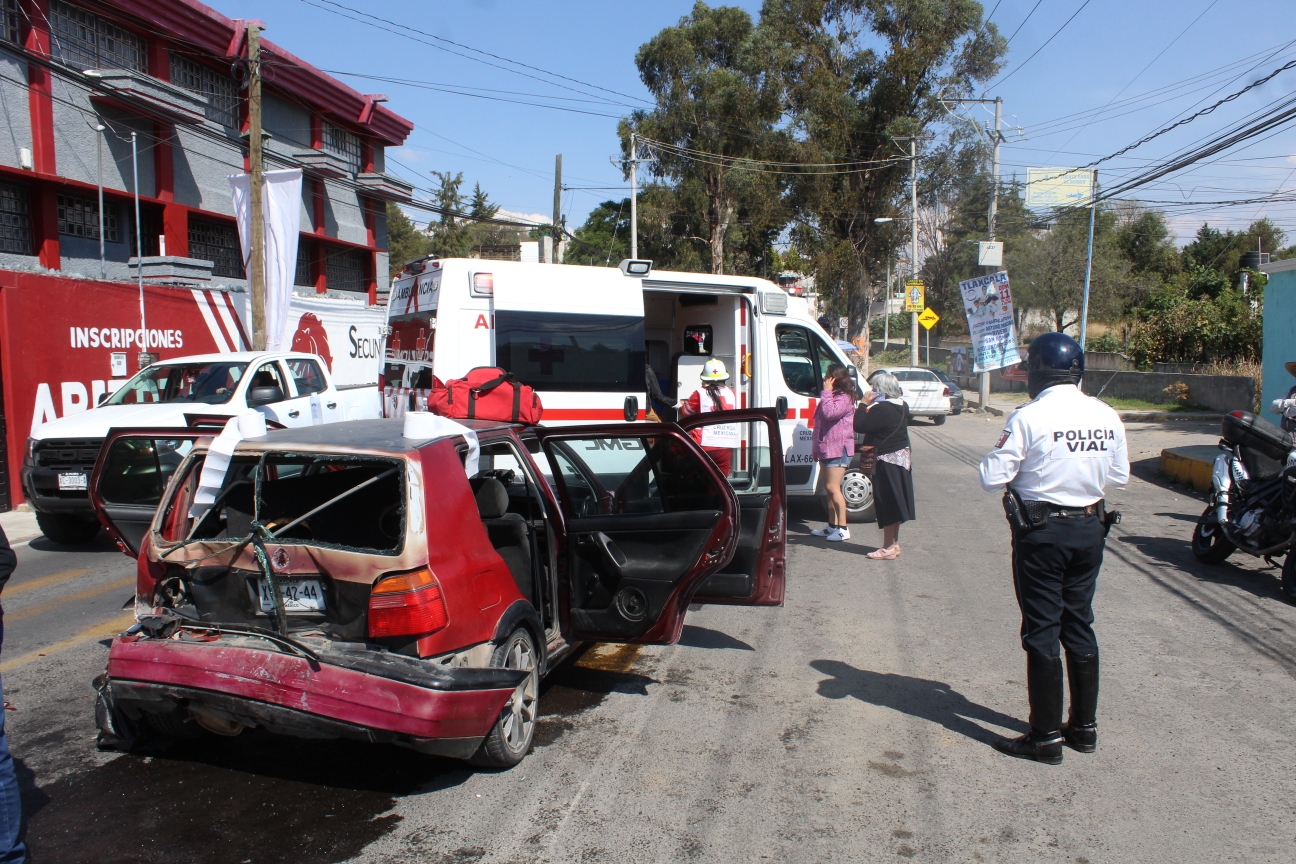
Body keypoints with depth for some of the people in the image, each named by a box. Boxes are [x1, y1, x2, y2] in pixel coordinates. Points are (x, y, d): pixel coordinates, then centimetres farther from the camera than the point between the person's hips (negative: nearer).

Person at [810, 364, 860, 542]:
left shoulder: (844, 398, -14)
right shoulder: (831, 397, 18)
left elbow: (829, 413, -30)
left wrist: (827, 392, -21)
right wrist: (817, 448, 21)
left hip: (839, 449, -10)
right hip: (826, 448, 10)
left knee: (833, 487, -14)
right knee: (829, 488, 11)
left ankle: (843, 529, -13)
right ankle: (832, 526, 17)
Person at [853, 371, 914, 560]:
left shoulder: (881, 409, -22)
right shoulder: (902, 406, 8)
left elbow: (860, 426, -24)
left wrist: (864, 404, -14)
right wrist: (869, 405, 8)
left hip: (887, 461, -10)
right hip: (902, 458, 10)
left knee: (887, 504, -3)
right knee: (895, 503, 15)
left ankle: (888, 548, 2)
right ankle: (894, 544, 22)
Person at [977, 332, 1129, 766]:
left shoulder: (1030, 417, -16)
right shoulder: (1106, 416, 1)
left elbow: (992, 478, -15)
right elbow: (1119, 476, 11)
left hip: (1043, 532, -5)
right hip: (1090, 529, 6)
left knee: (1042, 631, 3)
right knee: (1079, 625, 16)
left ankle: (1046, 736, 9)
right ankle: (1085, 726, 26)